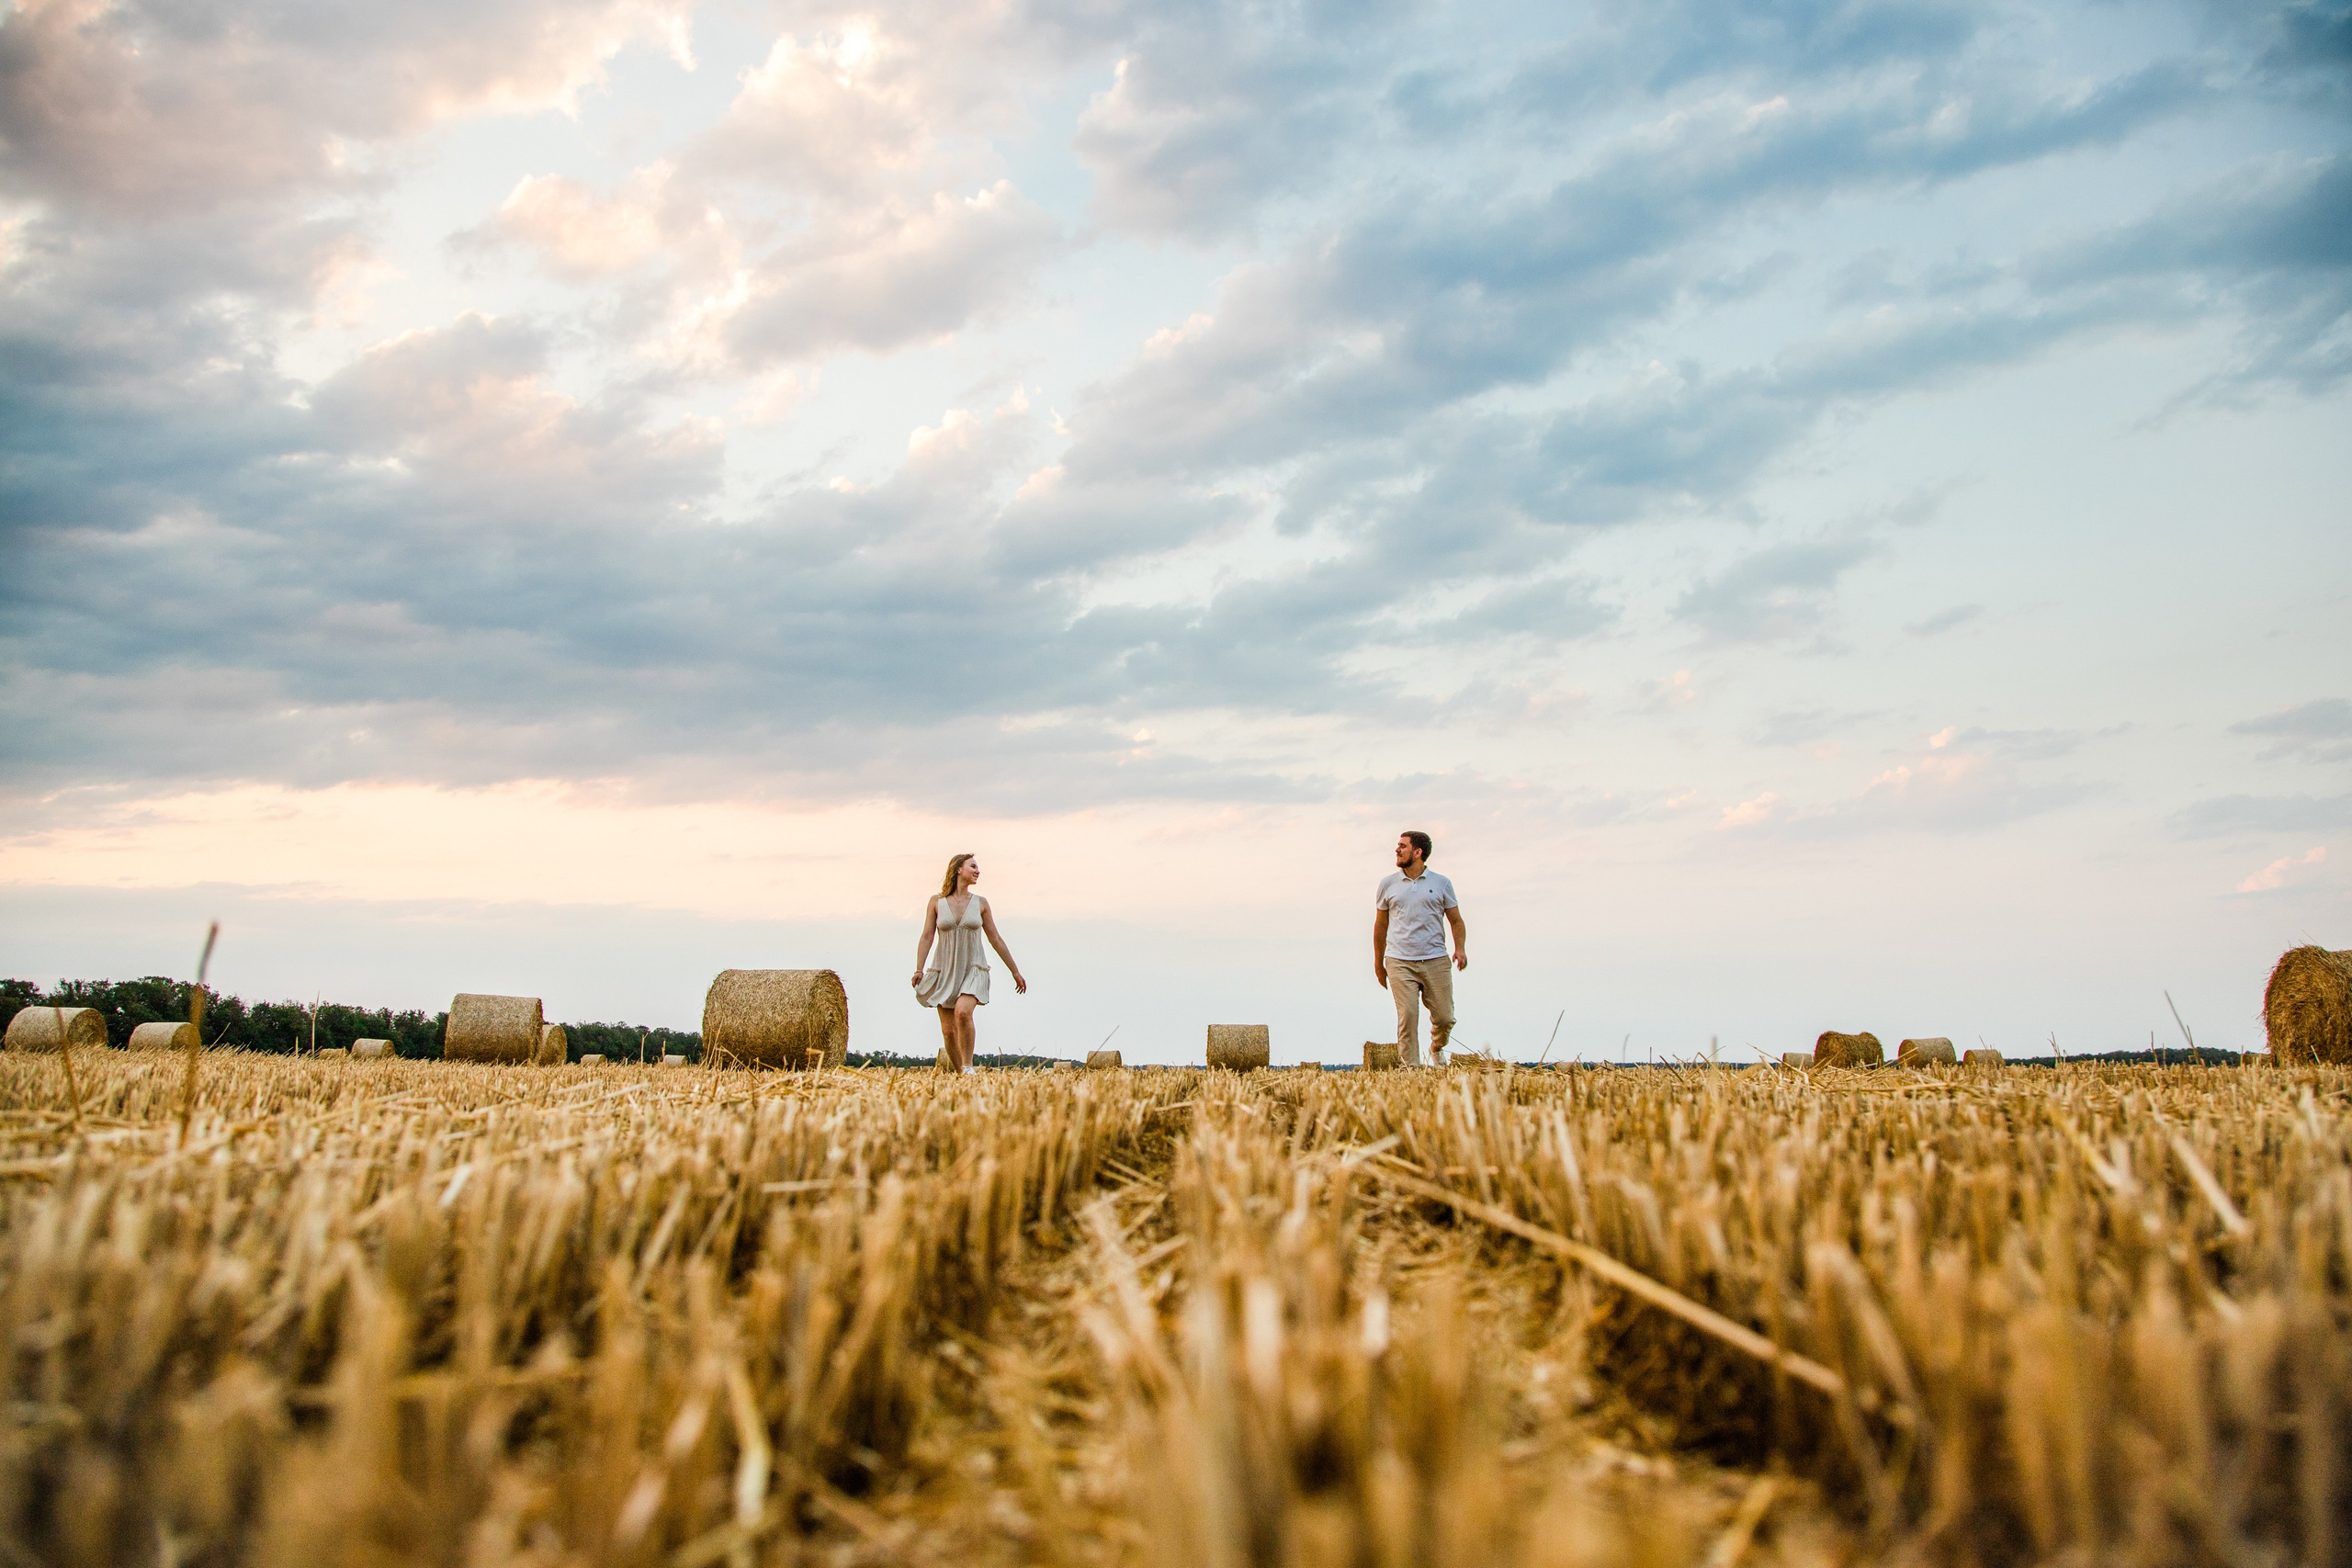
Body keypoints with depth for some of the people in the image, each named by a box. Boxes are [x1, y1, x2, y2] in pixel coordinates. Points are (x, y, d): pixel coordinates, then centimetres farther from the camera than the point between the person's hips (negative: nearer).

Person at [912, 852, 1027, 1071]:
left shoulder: (980, 903, 5)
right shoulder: (937, 902, 2)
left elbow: (995, 939, 9)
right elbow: (927, 937, -1)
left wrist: (1015, 971, 10)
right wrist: (919, 969, -12)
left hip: (973, 970, -1)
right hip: (945, 971, 1)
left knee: (963, 1012, -28)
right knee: (948, 1031, -2)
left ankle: (968, 1066, -15)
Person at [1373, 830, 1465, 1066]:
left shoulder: (1441, 883, 7)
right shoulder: (1388, 884, 9)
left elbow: (1456, 920, 10)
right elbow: (1381, 925, 14)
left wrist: (1460, 948, -8)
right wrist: (1378, 964, 15)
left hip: (1436, 960, 0)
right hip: (1400, 962, 0)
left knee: (1445, 1018, 2)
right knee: (1407, 1017, -10)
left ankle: (1436, 1049, 33)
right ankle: (1411, 1069, -4)